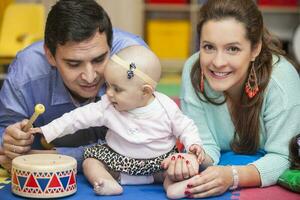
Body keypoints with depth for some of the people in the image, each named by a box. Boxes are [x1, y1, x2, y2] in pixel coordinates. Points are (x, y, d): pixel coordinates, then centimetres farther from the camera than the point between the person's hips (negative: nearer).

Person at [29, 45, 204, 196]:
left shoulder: (167, 108, -17)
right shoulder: (107, 107, -14)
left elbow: (185, 127, -4)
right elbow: (80, 117, -13)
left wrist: (194, 144, -23)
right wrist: (47, 131, -17)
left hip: (160, 160, -2)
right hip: (118, 159, 2)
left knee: (191, 162, -20)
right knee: (90, 161, -13)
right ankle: (109, 183, -34)